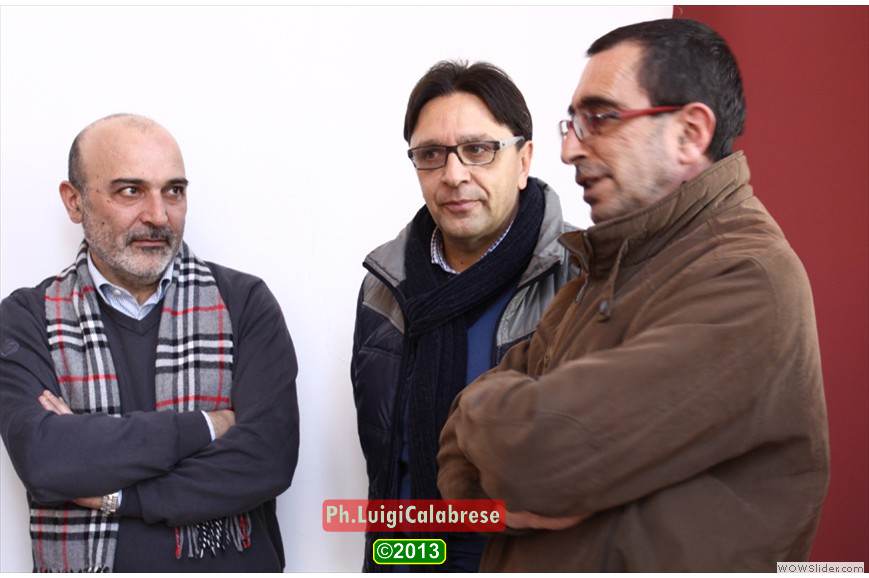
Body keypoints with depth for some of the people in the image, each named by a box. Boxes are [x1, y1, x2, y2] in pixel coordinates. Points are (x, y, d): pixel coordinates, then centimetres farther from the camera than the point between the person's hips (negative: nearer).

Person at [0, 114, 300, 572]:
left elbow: (268, 459, -17)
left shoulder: (245, 303, -7)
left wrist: (112, 492, -18)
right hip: (83, 563, 0)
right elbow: (42, 459, -20)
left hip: (234, 564, 0)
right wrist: (205, 426, -19)